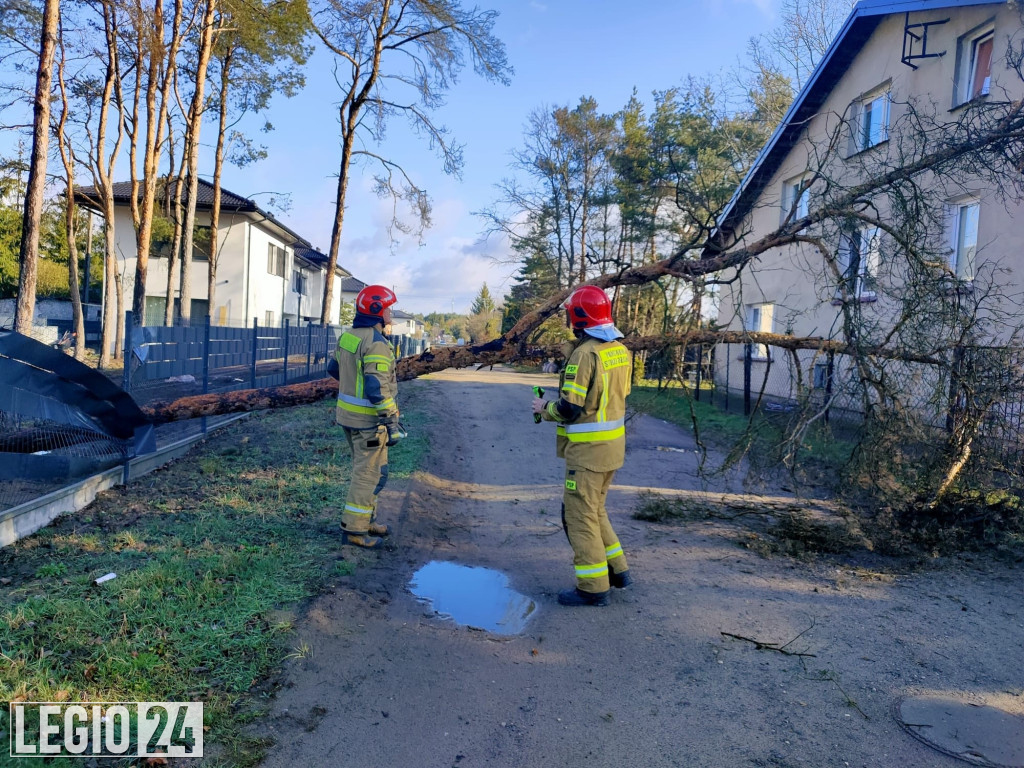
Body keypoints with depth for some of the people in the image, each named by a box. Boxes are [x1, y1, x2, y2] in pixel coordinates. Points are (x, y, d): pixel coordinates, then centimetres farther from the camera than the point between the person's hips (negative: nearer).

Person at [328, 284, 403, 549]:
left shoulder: (347, 336, 8)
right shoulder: (376, 343, -21)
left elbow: (334, 368, 21)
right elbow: (378, 388, -26)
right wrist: (391, 422, -23)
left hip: (347, 412, 9)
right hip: (368, 418, -9)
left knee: (364, 469, 20)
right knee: (370, 474, 0)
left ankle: (367, 519, 30)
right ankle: (354, 530, 6)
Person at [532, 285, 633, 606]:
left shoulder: (585, 354, -20)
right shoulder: (620, 350, 7)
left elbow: (569, 409, -22)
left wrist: (545, 408, -2)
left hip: (588, 448, -9)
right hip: (613, 445, 9)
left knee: (580, 515, 3)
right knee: (594, 509, 22)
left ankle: (593, 588, 10)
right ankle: (617, 571, 28)